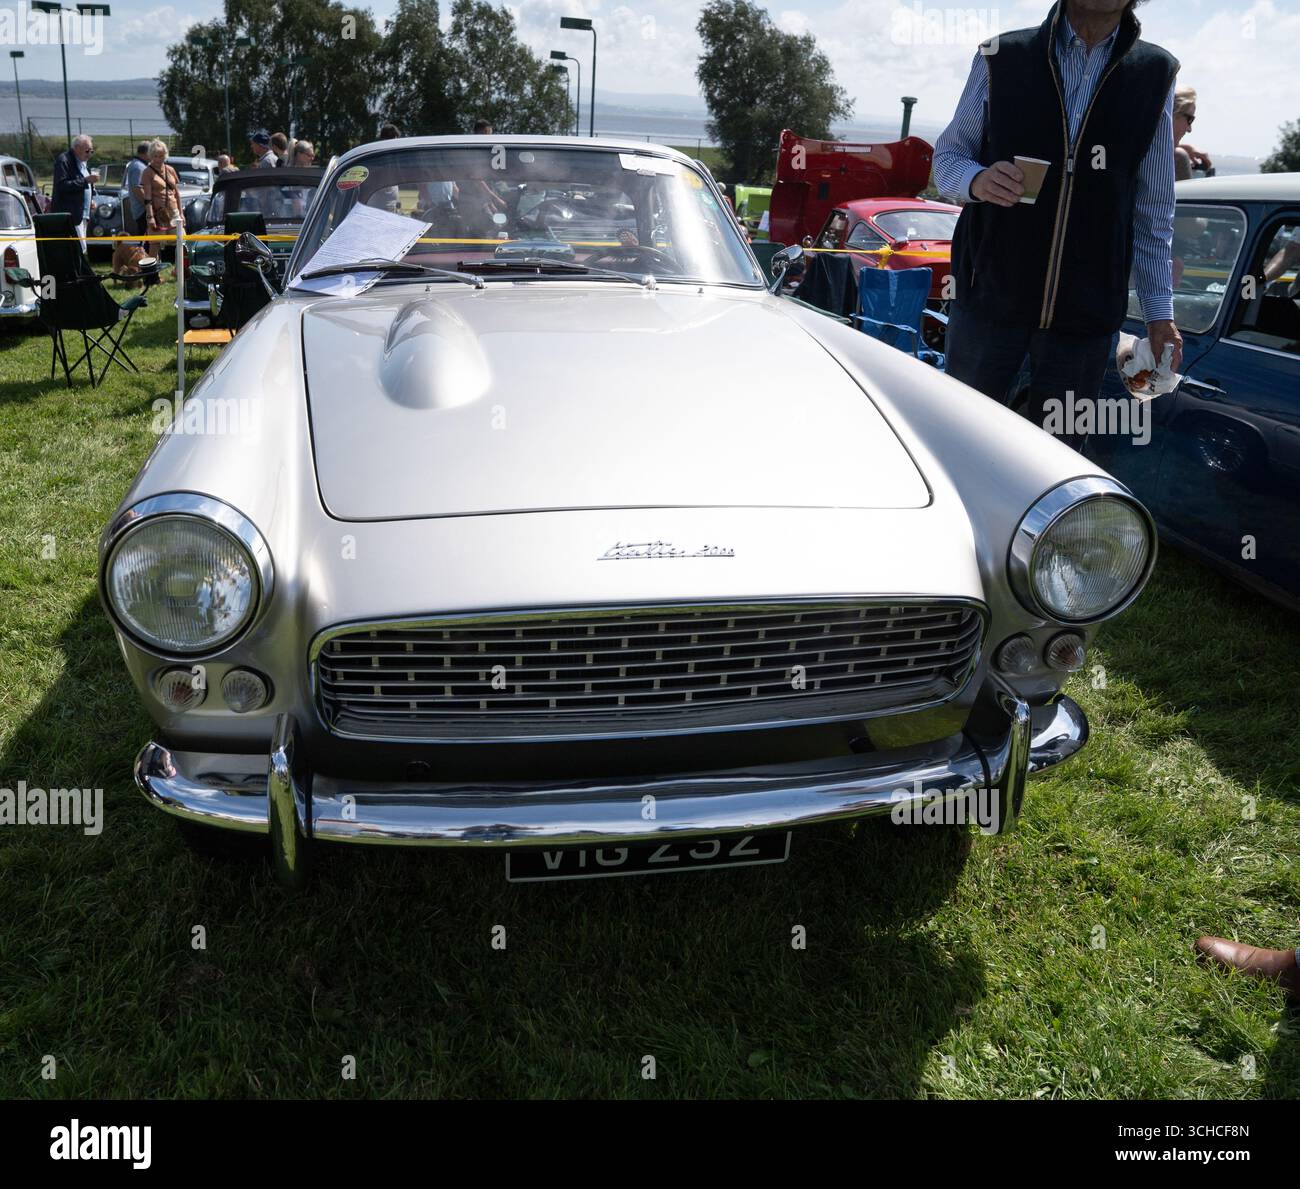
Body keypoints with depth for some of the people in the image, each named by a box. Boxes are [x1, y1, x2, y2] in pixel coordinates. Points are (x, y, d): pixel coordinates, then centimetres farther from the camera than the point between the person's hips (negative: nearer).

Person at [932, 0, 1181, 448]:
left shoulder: (1156, 73, 7)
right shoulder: (1002, 59, 2)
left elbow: (1154, 211, 11)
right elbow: (947, 154, 7)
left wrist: (1159, 310, 9)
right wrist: (976, 180, -18)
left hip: (1087, 312, 1)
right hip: (991, 292, -1)